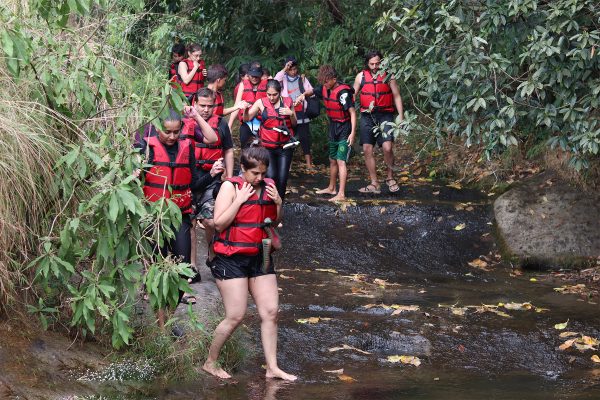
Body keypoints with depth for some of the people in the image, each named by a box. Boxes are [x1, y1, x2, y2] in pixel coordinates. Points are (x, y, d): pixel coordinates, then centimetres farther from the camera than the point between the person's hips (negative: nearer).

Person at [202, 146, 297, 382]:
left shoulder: (268, 186, 6)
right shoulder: (231, 187, -9)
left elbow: (275, 222, 17)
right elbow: (219, 223, -15)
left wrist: (278, 203, -2)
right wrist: (240, 200, -18)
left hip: (260, 257, 6)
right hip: (232, 258, -6)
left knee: (270, 312, 3)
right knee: (235, 316, -8)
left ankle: (272, 368, 10)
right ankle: (210, 362, 9)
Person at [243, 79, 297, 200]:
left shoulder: (288, 102, 4)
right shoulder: (261, 103, 0)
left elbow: (294, 124, 13)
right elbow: (247, 119, 1)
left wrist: (291, 114, -7)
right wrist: (245, 110, -19)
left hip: (285, 146, 2)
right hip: (267, 146, -2)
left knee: (282, 178, -1)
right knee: (271, 176, -16)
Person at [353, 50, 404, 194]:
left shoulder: (388, 75, 1)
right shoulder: (361, 76, 7)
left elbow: (397, 96, 4)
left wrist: (401, 116, -1)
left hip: (385, 115, -3)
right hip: (367, 116, 3)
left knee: (387, 147, -17)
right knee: (367, 149, 0)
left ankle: (390, 178, 5)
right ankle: (374, 184, 9)